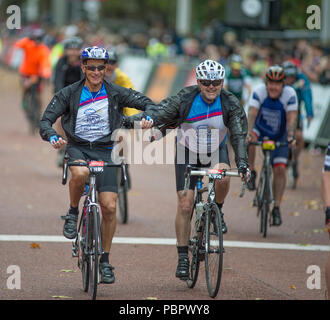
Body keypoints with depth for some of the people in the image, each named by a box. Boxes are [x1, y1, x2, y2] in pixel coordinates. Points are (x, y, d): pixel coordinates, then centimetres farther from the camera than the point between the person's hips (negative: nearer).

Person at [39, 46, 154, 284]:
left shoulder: (115, 93, -1)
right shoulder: (69, 94, -2)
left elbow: (146, 103, -3)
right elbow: (46, 121, -6)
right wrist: (53, 137, -28)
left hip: (104, 151, 1)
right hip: (77, 148, -1)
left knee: (109, 207, -11)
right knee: (80, 173, -39)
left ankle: (105, 260, 6)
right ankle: (73, 213, -9)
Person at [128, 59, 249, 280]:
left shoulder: (230, 104, -17)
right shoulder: (185, 99, -20)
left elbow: (239, 135, -18)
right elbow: (159, 112, -25)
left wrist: (242, 162, -32)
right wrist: (134, 120, -44)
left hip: (216, 151, 1)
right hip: (188, 152, -1)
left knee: (222, 177, -34)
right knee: (185, 205, -10)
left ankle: (217, 211, -2)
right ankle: (183, 258, -2)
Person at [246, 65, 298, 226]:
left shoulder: (290, 94, -23)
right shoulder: (258, 91, -23)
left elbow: (291, 118, -29)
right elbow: (252, 114, -32)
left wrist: (290, 135, -47)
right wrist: (249, 133, -48)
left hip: (279, 135, 0)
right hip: (260, 129, 0)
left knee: (280, 170, -10)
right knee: (248, 142, -35)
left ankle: (276, 208, -1)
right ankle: (251, 173, -13)